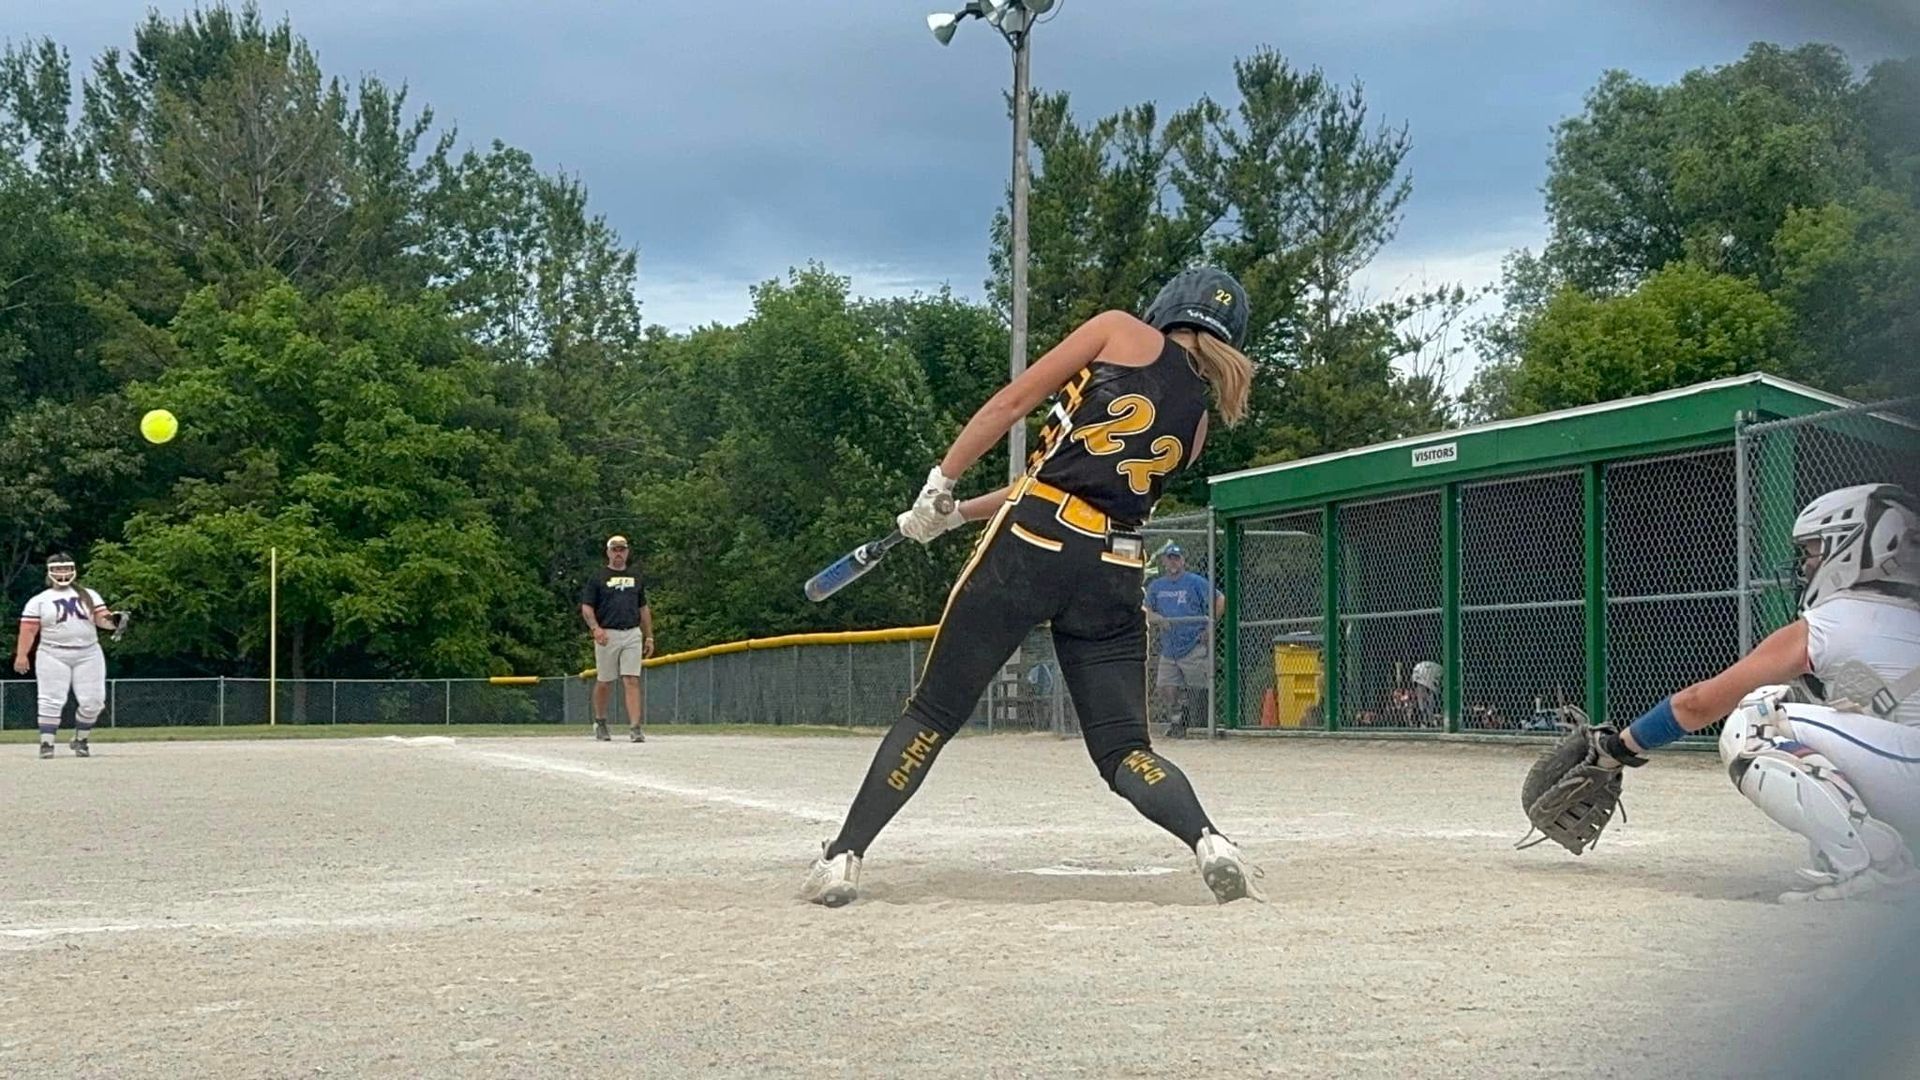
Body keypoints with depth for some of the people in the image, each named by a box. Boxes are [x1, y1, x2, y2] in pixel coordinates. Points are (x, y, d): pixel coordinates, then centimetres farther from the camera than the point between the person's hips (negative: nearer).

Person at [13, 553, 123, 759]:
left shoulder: (89, 595, 11)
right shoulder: (39, 601, 6)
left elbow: (102, 619, 3)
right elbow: (28, 629, 1)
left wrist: (110, 621, -20)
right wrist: (21, 655, -8)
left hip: (88, 655, 2)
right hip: (53, 656, -2)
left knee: (92, 701, -2)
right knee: (52, 701, -7)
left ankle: (80, 740, 15)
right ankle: (46, 743, -1)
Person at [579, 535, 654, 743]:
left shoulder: (635, 577, 17)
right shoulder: (597, 577, 4)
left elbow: (643, 608, 20)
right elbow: (586, 607, -1)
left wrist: (649, 636, 14)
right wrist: (595, 628, -18)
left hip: (632, 634, 2)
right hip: (607, 635, -2)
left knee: (632, 680, -8)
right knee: (604, 682, 5)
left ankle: (634, 728, -14)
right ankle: (599, 722, 27)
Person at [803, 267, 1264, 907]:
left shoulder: (1120, 332, 9)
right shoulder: (1197, 422, 21)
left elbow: (1011, 403, 2)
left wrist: (941, 483, 11)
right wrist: (963, 514, 27)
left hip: (1033, 544, -3)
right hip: (1115, 574, 3)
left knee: (934, 711, 5)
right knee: (1124, 750, 8)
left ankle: (843, 857, 4)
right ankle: (1208, 842, -18)